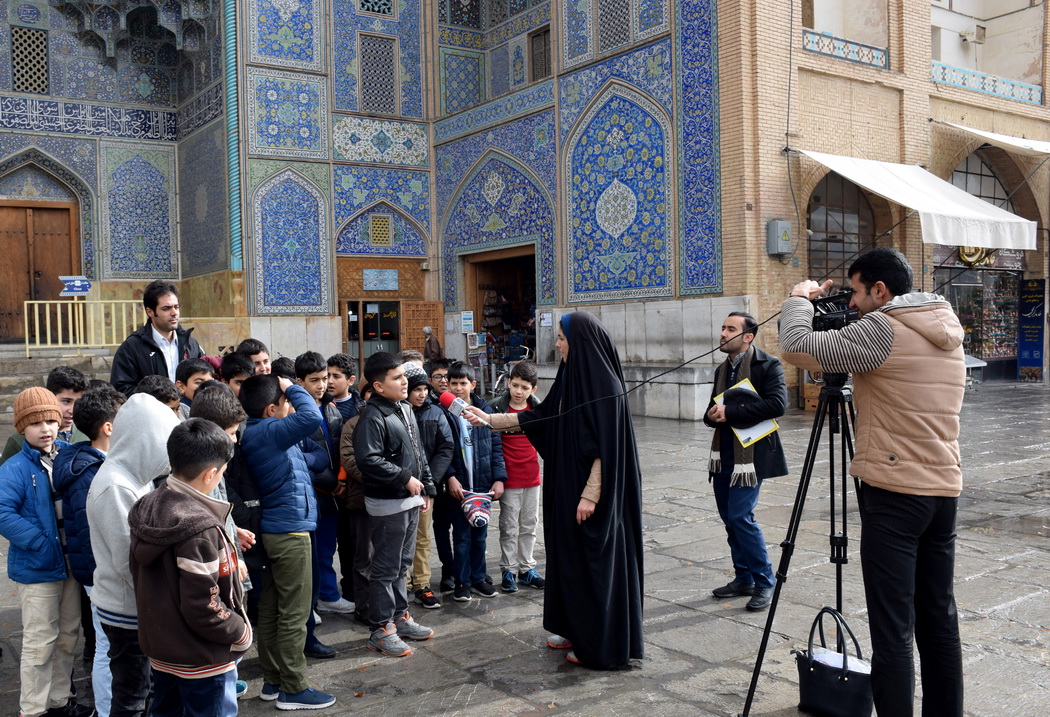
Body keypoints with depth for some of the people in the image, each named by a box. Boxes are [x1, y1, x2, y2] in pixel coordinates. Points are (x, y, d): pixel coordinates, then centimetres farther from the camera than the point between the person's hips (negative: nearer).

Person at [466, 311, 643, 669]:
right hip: (568, 486, 9)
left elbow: (606, 445, -22)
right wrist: (489, 419, 14)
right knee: (571, 557, 17)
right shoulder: (571, 377, 9)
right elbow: (538, 417, 15)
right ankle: (576, 629, 30)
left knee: (595, 561, 1)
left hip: (593, 491, -9)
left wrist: (590, 494, -22)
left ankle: (600, 643, 14)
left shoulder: (604, 383, -19)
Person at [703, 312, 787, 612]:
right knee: (729, 518, 11)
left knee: (741, 516, -12)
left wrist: (730, 412, -20)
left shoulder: (768, 365, -8)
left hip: (751, 453, -8)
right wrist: (712, 415, -6)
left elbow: (777, 404, -21)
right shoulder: (722, 369, 16)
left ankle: (764, 582, 3)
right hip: (723, 454, 8)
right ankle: (744, 579, 24)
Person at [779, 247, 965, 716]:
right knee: (939, 618, 15)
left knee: (893, 629, -4)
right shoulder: (948, 331, 12)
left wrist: (800, 298, 6)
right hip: (944, 490, 8)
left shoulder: (880, 330, -12)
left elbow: (796, 347, -13)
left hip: (894, 494, -8)